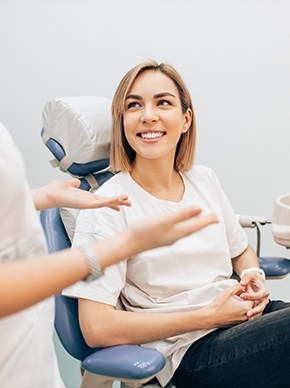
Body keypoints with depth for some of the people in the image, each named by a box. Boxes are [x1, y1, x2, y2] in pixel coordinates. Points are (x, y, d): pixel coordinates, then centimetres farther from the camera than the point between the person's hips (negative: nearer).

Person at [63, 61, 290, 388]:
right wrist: (209, 315, -13)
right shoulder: (106, 209, -9)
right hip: (190, 350, -7)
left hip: (244, 313, 7)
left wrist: (254, 276, 1)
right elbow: (96, 328, -16)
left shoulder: (204, 180, 11)